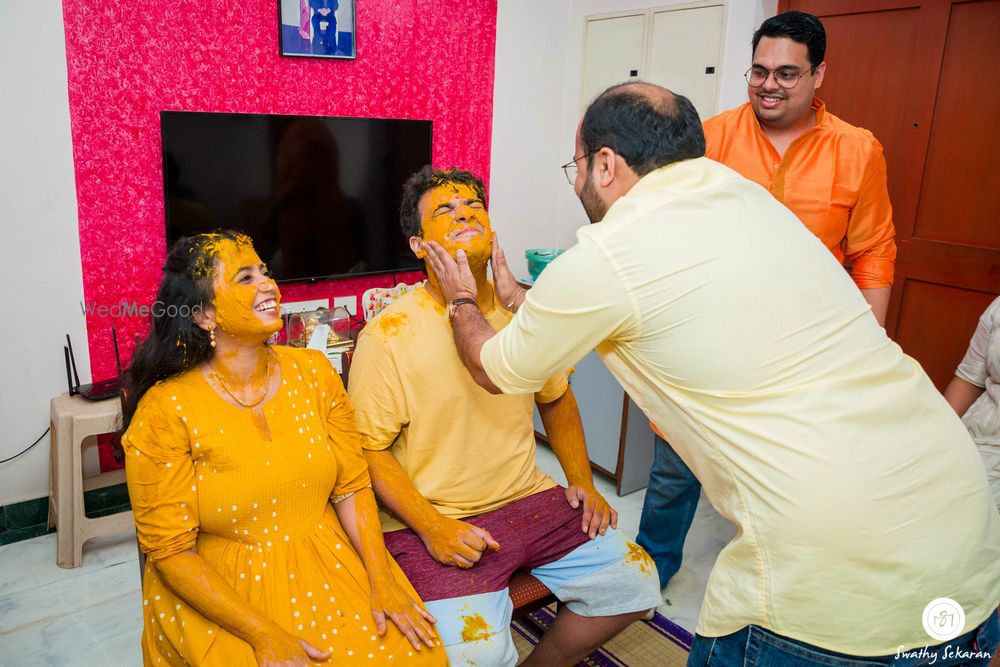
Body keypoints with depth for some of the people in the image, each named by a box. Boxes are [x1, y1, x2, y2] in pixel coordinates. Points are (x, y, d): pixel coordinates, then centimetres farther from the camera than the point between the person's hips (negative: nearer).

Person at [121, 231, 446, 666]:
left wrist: (382, 580, -12)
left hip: (331, 566, 3)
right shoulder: (164, 410, -12)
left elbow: (351, 487, 1)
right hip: (217, 590, -2)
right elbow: (171, 550, -9)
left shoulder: (312, 371, -1)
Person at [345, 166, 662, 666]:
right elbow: (368, 448, -10)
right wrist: (431, 528, -18)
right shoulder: (389, 335, -12)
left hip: (528, 499, 6)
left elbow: (556, 397, 17)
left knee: (633, 582, -2)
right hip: (430, 520, -5)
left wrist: (582, 481, 9)